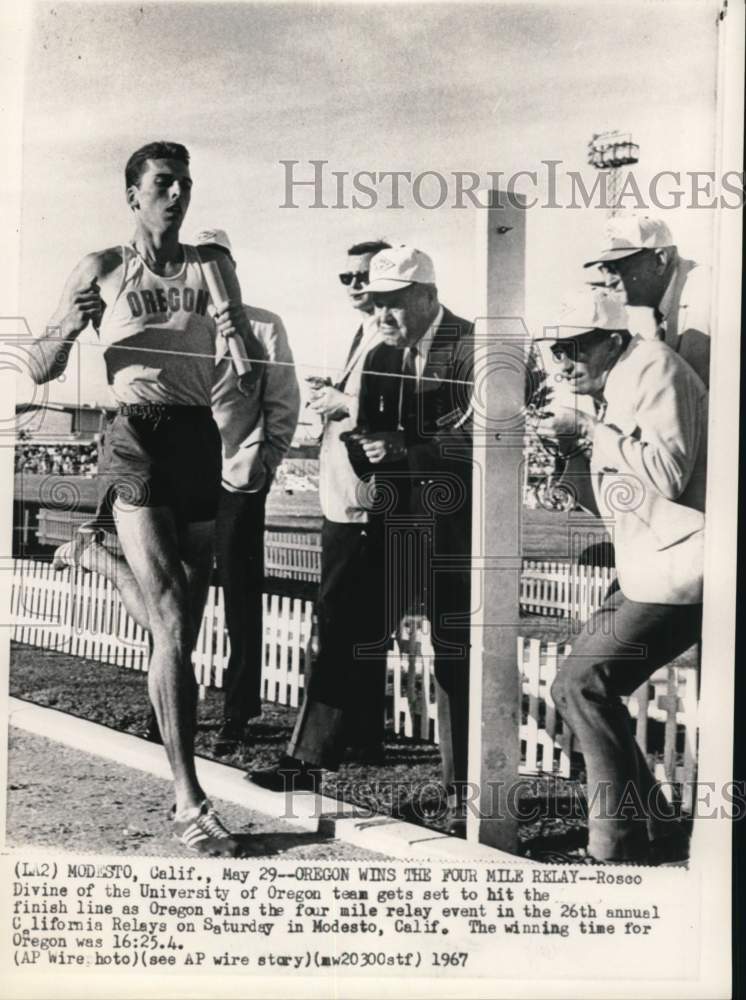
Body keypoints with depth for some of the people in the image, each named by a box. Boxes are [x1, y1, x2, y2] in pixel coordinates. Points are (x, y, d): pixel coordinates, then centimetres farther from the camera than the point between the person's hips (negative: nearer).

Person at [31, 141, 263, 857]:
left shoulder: (211, 267, 14)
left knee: (184, 626, 6)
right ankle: (188, 803, -13)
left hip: (200, 440, 4)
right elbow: (41, 371, 9)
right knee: (173, 628, -14)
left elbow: (253, 377, 10)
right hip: (136, 440, -4)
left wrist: (238, 337, -11)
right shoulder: (102, 270, 9)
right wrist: (69, 328, -11)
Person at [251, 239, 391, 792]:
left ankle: (309, 756, -6)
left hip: (362, 506, -10)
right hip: (344, 500, 10)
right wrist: (331, 397, 6)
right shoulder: (364, 335, 19)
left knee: (338, 628, -9)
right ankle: (364, 734, 32)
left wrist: (346, 403, -17)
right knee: (360, 626, 18)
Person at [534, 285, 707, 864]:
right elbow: (608, 505, 19)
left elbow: (667, 472, -22)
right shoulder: (610, 394, 18)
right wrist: (574, 449, 4)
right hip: (645, 573, 10)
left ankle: (623, 843, -2)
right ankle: (650, 827, 18)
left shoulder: (653, 366, -9)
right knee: (575, 686, 9)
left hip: (680, 568, -10)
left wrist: (590, 432, -15)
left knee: (582, 684, -14)